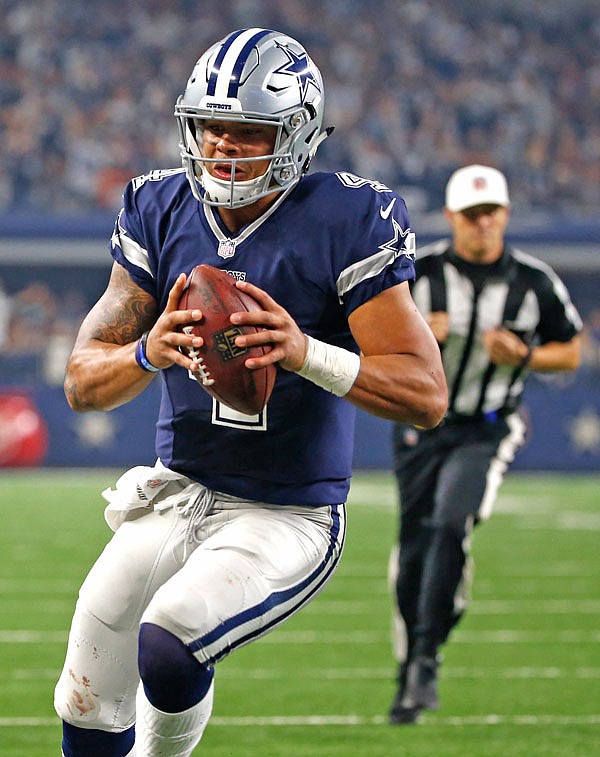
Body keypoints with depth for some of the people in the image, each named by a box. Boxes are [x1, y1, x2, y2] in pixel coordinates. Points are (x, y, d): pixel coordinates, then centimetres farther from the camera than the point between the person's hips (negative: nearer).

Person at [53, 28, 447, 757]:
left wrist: (307, 354, -33)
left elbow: (426, 394, -17)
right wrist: (147, 354, -25)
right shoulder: (162, 214, -1)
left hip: (288, 518, -4)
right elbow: (82, 383, -1)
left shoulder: (343, 224, -14)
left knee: (167, 647, -28)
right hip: (176, 496, 5)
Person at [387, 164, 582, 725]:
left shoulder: (534, 282, -4)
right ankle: (408, 675, 20)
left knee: (452, 525, -25)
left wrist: (522, 355, -12)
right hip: (420, 424, 1)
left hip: (488, 430, -1)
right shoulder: (417, 271, -5)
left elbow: (569, 353, 7)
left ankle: (427, 659, -17)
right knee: (414, 549, 5)